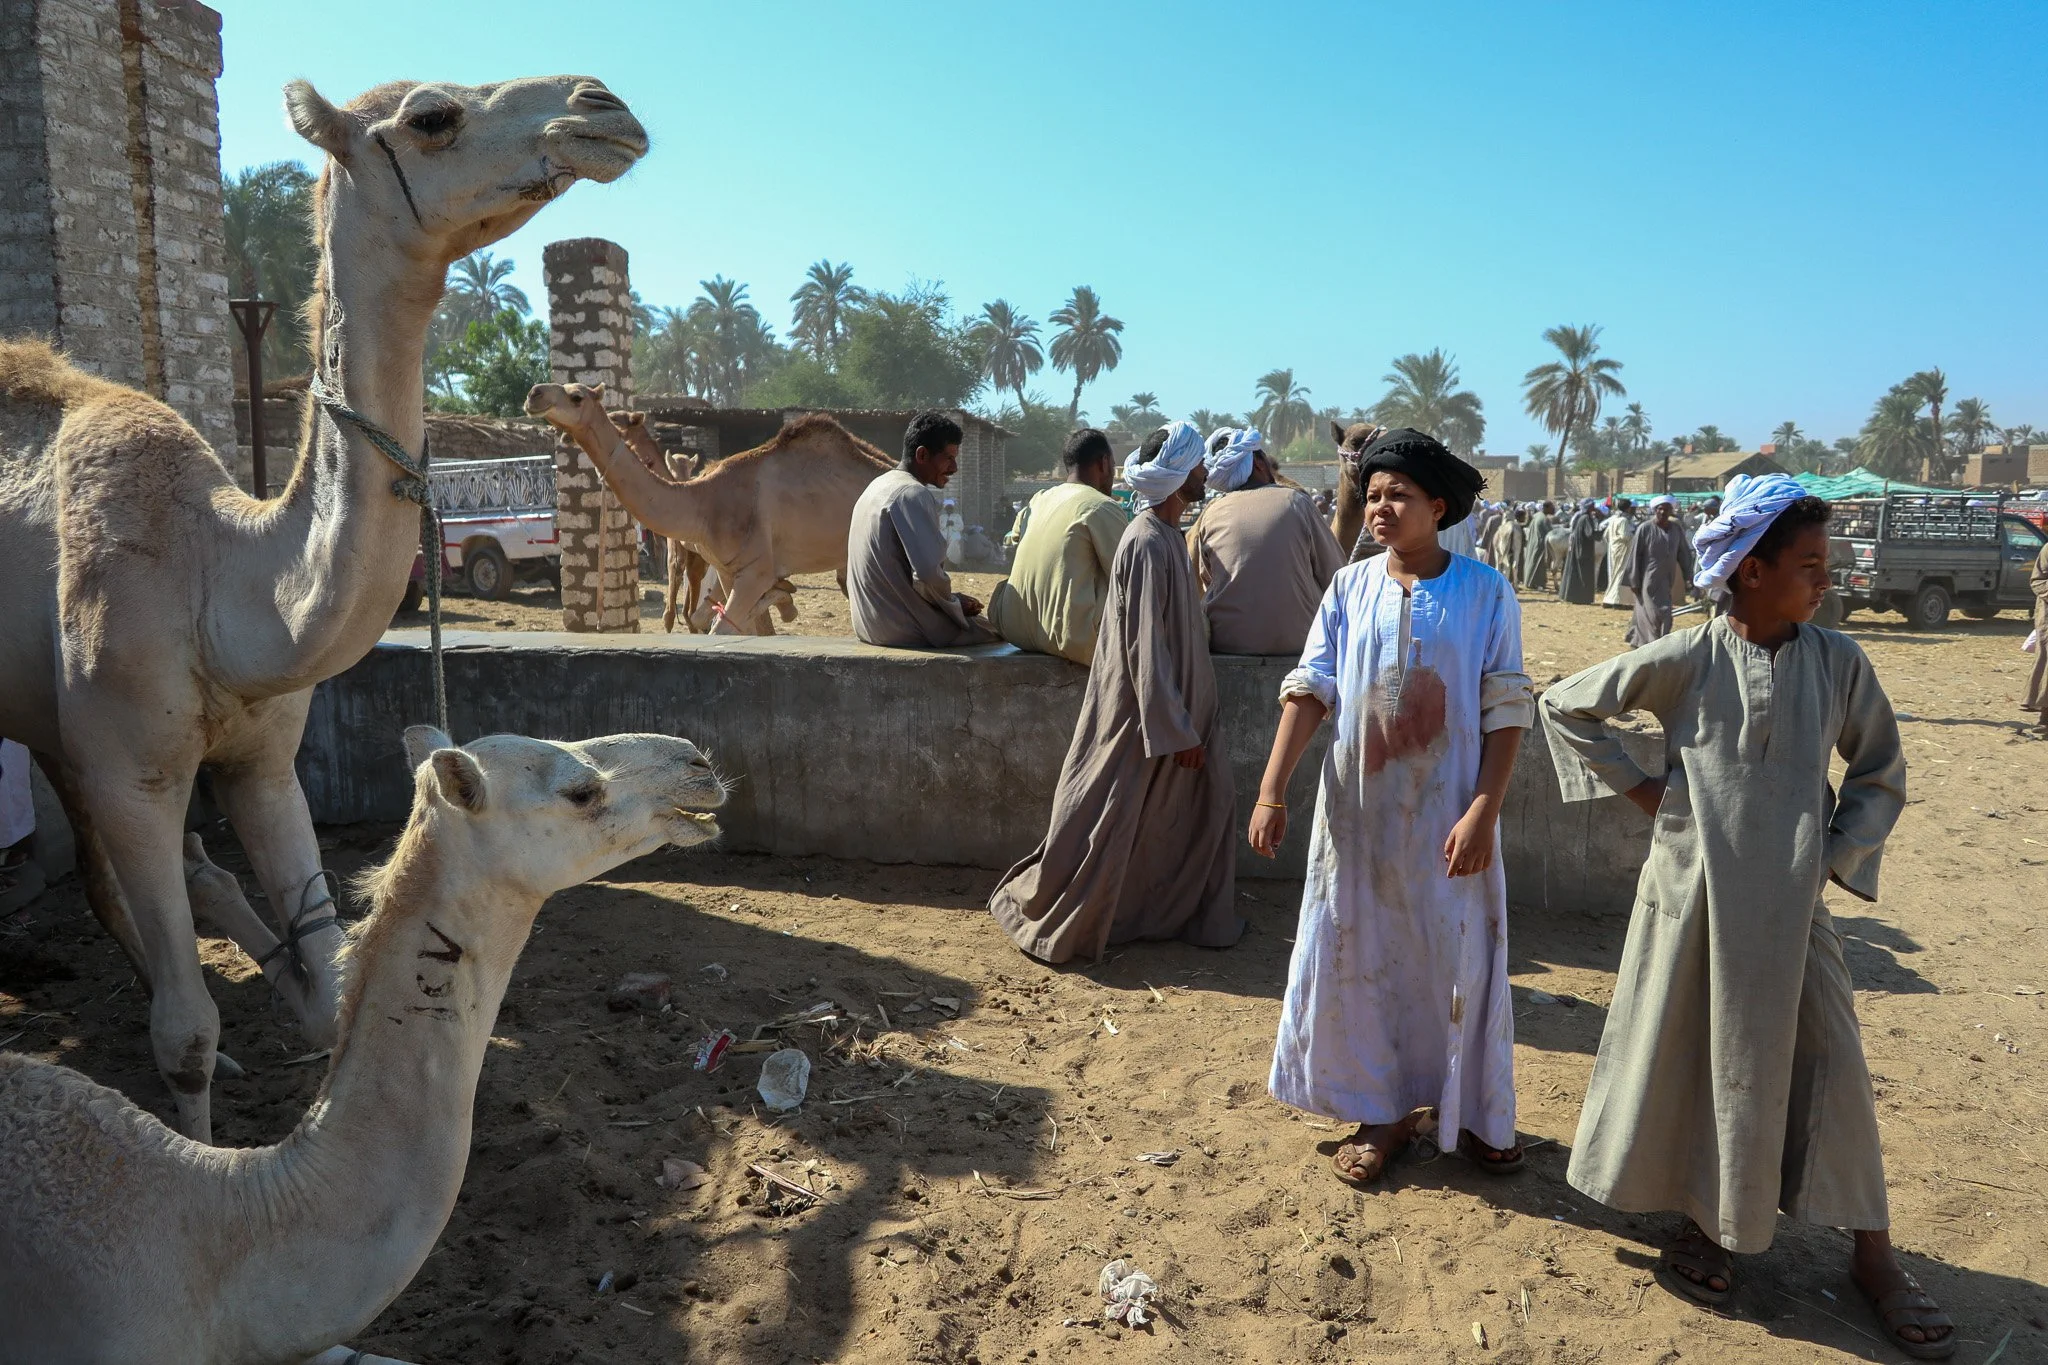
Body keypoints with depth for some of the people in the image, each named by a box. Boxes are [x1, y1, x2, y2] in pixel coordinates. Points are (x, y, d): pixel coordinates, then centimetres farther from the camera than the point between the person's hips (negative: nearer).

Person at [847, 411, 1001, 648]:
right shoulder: (913, 494, -17)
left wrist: (950, 599, 11)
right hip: (905, 630, -10)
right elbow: (928, 573, -26)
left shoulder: (877, 488, 14)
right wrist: (953, 601, -6)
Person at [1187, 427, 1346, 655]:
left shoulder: (1211, 512, -2)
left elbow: (1194, 588, 7)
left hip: (1225, 643, 1)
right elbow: (1335, 575, -1)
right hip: (1296, 642, -1)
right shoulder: (1296, 502, -5)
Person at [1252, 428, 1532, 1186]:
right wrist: (1272, 792, -10)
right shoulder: (1351, 589, 0)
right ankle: (1380, 1112, 27)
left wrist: (1483, 812, -15)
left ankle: (1474, 1115, 30)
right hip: (1359, 810, 3)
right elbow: (1308, 691, -3)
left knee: (1460, 963, 8)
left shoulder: (1485, 593, -6)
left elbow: (1506, 711, -7)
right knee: (1357, 959, 9)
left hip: (1447, 814, -2)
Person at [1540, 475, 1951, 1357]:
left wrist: (1835, 859, -2)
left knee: (1825, 1062, 5)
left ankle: (1872, 1254, 22)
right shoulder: (1685, 661, -8)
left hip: (1790, 904, 2)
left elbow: (1881, 775, 9)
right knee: (1684, 1052, 9)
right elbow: (1566, 706, 1)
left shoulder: (1838, 663, -2)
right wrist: (1639, 789, -2)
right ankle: (1703, 1220, 31)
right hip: (1693, 892, -1)